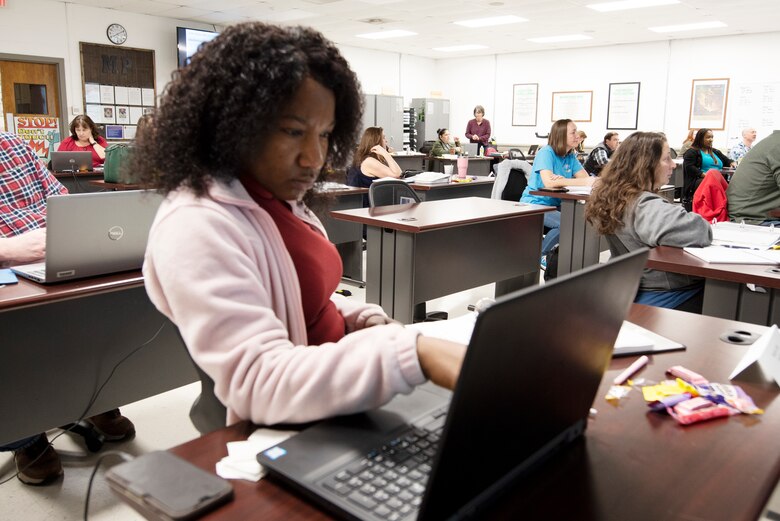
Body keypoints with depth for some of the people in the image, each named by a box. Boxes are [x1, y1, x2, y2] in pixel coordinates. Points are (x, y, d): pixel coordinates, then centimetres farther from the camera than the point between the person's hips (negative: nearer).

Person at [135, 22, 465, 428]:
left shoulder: (280, 201, 6)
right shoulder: (197, 226, -22)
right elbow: (261, 383, -30)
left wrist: (371, 322, -2)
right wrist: (412, 354, -40)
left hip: (339, 405, 8)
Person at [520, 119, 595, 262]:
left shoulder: (571, 156, 6)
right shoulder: (546, 152, -16)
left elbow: (586, 177, -5)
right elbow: (549, 182, -31)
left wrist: (562, 180, -27)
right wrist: (584, 182, -33)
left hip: (555, 204, 7)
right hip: (535, 204, -7)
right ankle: (539, 255, -6)